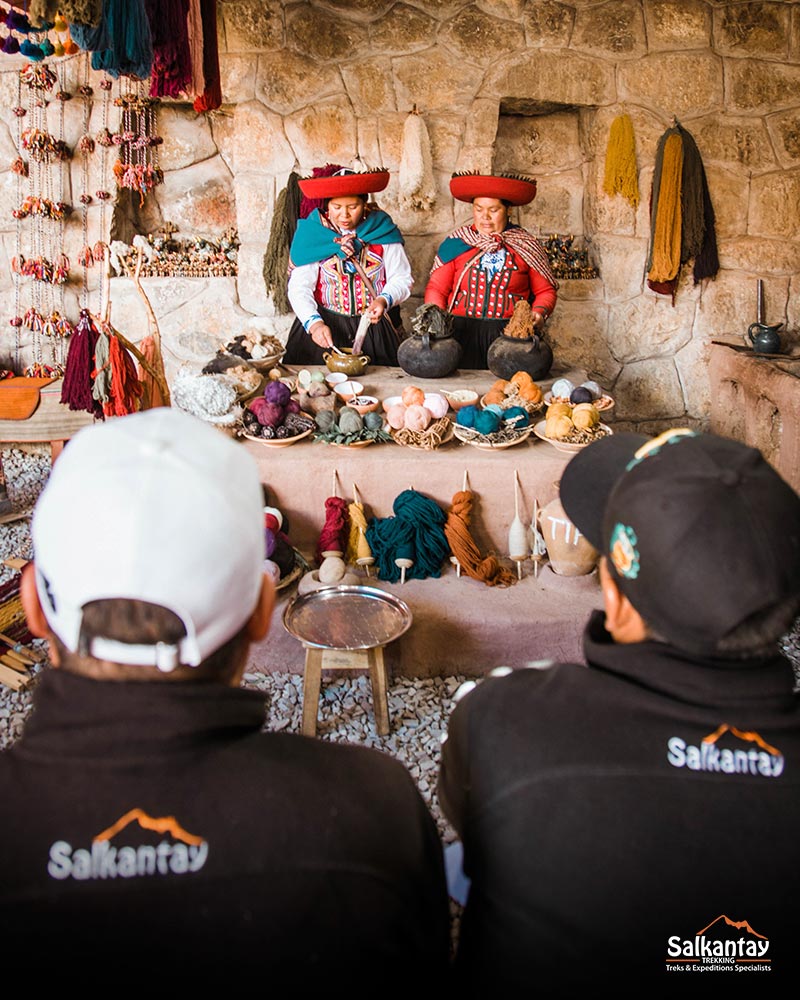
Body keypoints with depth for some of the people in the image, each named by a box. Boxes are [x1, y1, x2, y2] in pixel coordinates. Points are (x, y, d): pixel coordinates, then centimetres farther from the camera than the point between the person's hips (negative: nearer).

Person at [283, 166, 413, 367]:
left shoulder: (382, 230, -2)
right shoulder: (312, 232, -4)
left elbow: (402, 279, 2)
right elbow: (299, 287, -10)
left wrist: (385, 300, -19)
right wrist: (314, 323, -26)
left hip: (375, 328, 1)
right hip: (325, 326, -1)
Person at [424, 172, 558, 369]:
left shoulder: (525, 246, 10)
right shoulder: (455, 243, 10)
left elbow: (546, 291, 14)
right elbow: (436, 288, 8)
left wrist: (539, 313, -5)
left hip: (512, 336, 0)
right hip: (462, 333, 0)